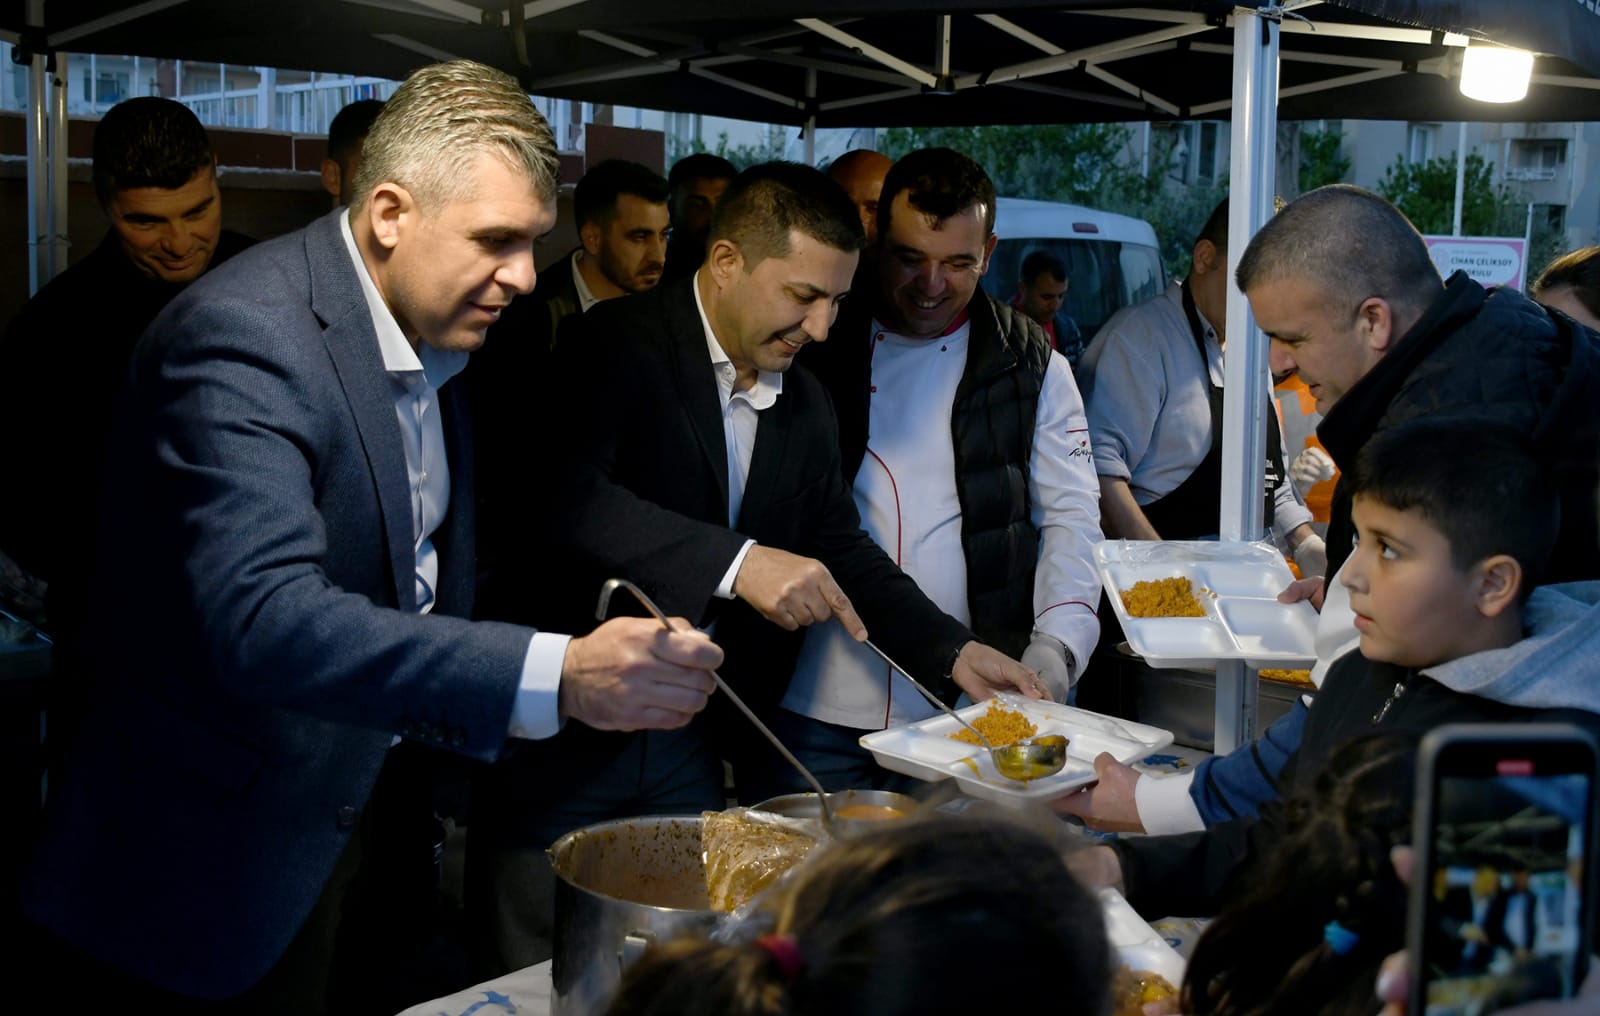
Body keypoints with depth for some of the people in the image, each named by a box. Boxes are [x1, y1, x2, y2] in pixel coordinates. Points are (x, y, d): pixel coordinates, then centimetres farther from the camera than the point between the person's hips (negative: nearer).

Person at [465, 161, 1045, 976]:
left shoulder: (803, 404, 8)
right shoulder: (619, 345, -14)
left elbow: (839, 547, 16)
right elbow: (560, 498, -30)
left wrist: (951, 651, 4)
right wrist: (734, 563, -37)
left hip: (693, 747, 6)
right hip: (563, 737, -6)